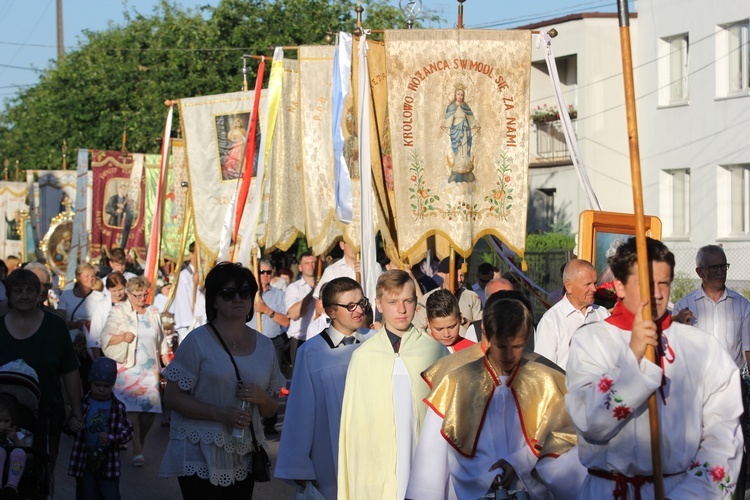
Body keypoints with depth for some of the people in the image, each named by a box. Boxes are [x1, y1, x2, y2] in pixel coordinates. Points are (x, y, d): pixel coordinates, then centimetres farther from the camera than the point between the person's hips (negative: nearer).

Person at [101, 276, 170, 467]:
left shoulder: (153, 313, 15)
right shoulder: (118, 311, 2)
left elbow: (162, 342, 19)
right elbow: (105, 337, -3)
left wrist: (169, 366, 11)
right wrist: (123, 337, -20)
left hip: (150, 369, 4)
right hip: (127, 368, -4)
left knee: (151, 410, -4)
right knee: (132, 408, -14)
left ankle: (139, 442, 19)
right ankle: (137, 452, -14)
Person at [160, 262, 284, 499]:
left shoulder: (264, 346, 10)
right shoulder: (198, 341, -4)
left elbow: (270, 410, 16)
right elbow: (172, 396, -8)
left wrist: (261, 397, -8)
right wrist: (222, 414, -19)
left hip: (243, 458, 5)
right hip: (200, 458, -5)